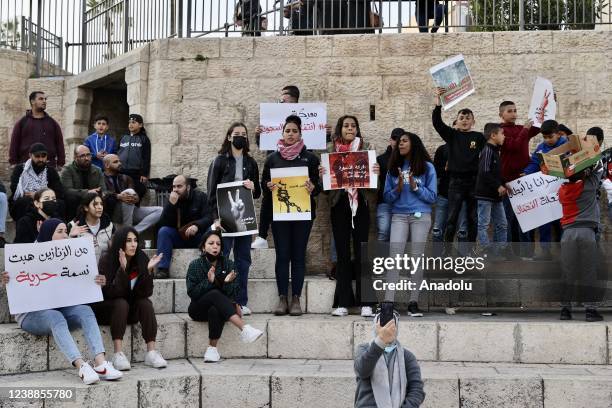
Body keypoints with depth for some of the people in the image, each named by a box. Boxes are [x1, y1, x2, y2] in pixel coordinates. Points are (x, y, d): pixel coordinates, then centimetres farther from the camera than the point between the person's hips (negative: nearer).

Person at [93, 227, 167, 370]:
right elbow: (112, 293, -25)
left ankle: (151, 353, -30)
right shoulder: (107, 260, -17)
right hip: (106, 309, -3)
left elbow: (146, 293, -15)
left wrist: (149, 270, -29)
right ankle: (118, 355, -37)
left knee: (146, 303, -24)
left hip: (130, 311, 3)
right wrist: (122, 269, -37)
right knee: (121, 303, -32)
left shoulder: (141, 259, -9)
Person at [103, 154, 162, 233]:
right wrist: (118, 196, -31)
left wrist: (136, 198, -18)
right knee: (129, 192, -32)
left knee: (160, 211, -12)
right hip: (113, 213, -6)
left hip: (130, 211, 6)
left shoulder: (126, 178, 23)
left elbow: (134, 194, 6)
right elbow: (103, 195, -14)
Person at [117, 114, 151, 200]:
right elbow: (117, 154, 20)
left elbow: (146, 158, -3)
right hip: (121, 173, 4)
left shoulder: (144, 139, 3)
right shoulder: (123, 138, 17)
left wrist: (144, 174, -9)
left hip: (136, 174, -4)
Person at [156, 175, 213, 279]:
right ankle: (162, 270, -29)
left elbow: (209, 218, -14)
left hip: (198, 236, -2)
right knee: (163, 231, -24)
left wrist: (197, 226, -35)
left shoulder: (200, 196, -1)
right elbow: (163, 224, -10)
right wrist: (171, 204, -23)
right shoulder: (171, 199, 2)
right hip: (178, 238, 2)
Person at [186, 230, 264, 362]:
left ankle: (212, 348, -28)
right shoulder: (195, 265, 1)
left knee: (215, 310, -38)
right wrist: (209, 282, -24)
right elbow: (192, 293, -10)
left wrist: (227, 283, -24)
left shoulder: (228, 264, 5)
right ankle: (244, 329, -48)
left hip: (219, 308, 1)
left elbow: (234, 294, -3)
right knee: (215, 294, -35)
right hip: (198, 310, -1)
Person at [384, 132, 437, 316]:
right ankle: (388, 302, -11)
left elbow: (432, 196, 1)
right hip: (399, 216, 2)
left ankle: (413, 303, 3)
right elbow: (387, 197, 9)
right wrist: (398, 188, -9)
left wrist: (415, 187, -12)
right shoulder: (394, 168, 11)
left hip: (421, 216, -1)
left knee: (417, 258, -1)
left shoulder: (427, 167, 4)